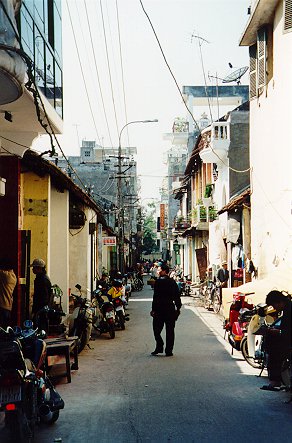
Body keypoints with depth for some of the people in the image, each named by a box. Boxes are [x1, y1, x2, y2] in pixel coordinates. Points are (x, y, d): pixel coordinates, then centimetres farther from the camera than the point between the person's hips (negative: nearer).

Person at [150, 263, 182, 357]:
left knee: (157, 329, 8)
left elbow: (156, 297, -13)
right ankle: (168, 351, 7)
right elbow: (177, 296, 9)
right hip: (170, 309, 4)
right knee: (170, 331, 7)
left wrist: (153, 309, -11)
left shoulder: (158, 282, -10)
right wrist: (178, 308, 17)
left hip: (159, 309, -4)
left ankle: (159, 347, 0)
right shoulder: (173, 282, 6)